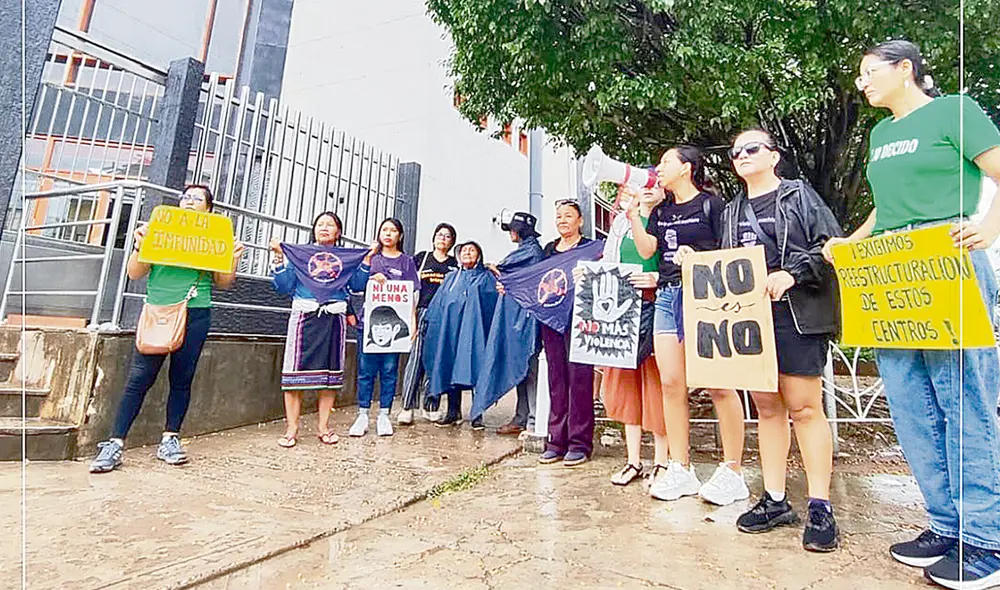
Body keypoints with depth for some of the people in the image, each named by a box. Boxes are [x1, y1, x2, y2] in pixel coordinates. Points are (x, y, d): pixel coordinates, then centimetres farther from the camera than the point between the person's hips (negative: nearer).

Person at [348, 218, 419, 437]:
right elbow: (356, 286, 3)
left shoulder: (406, 261, 12)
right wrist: (367, 260, -5)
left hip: (395, 322, 0)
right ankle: (363, 415, 10)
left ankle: (384, 415, 11)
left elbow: (413, 294, 7)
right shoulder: (371, 257, 13)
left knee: (389, 370, 2)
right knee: (366, 369, 1)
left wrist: (412, 322, -3)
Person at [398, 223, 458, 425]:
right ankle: (407, 407, -5)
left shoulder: (455, 264, 15)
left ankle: (431, 407, 10)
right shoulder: (421, 258, 14)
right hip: (422, 312, -1)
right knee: (416, 357, -7)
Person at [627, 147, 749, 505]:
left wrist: (697, 258, -16)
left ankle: (732, 471, 10)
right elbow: (646, 249, 9)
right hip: (667, 297, 6)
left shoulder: (710, 204, 2)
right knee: (671, 383, 3)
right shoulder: (661, 212, 21)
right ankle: (680, 469, 13)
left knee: (718, 384, -5)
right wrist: (632, 213, 5)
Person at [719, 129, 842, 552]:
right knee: (767, 407, 8)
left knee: (804, 407, -5)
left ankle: (820, 507, 6)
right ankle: (775, 501, 16)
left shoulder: (799, 195, 6)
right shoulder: (732, 212, 21)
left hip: (795, 314, -5)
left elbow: (831, 245, -4)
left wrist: (792, 273, -17)